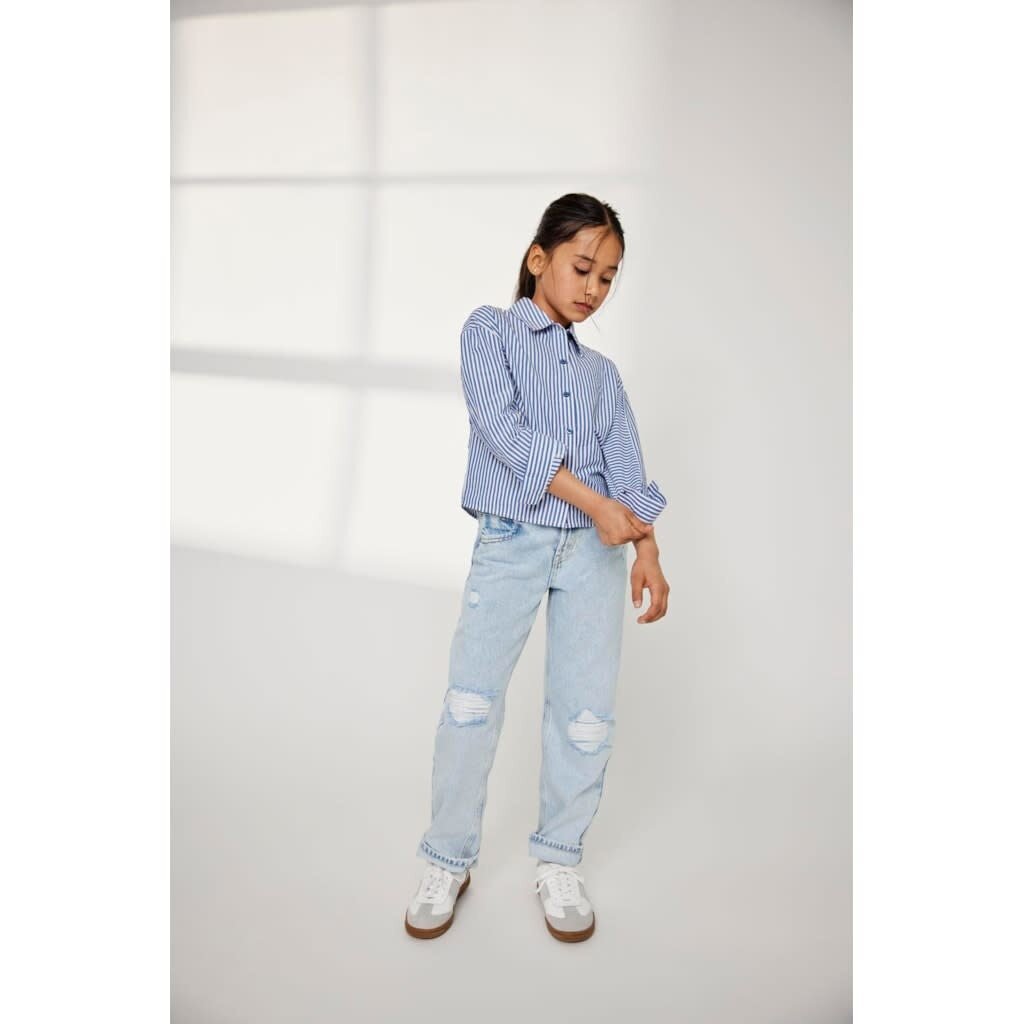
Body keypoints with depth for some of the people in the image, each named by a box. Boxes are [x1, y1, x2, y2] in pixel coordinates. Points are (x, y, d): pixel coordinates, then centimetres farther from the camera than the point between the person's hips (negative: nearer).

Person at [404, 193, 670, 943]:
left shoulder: (603, 373, 18)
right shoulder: (491, 329, 5)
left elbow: (628, 472, 7)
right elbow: (504, 429, -11)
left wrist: (647, 552, -10)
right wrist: (593, 501, -17)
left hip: (594, 552, 4)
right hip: (510, 544, -3)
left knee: (588, 713, 1)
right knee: (471, 703, -5)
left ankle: (560, 861, 19)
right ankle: (449, 861, 14)